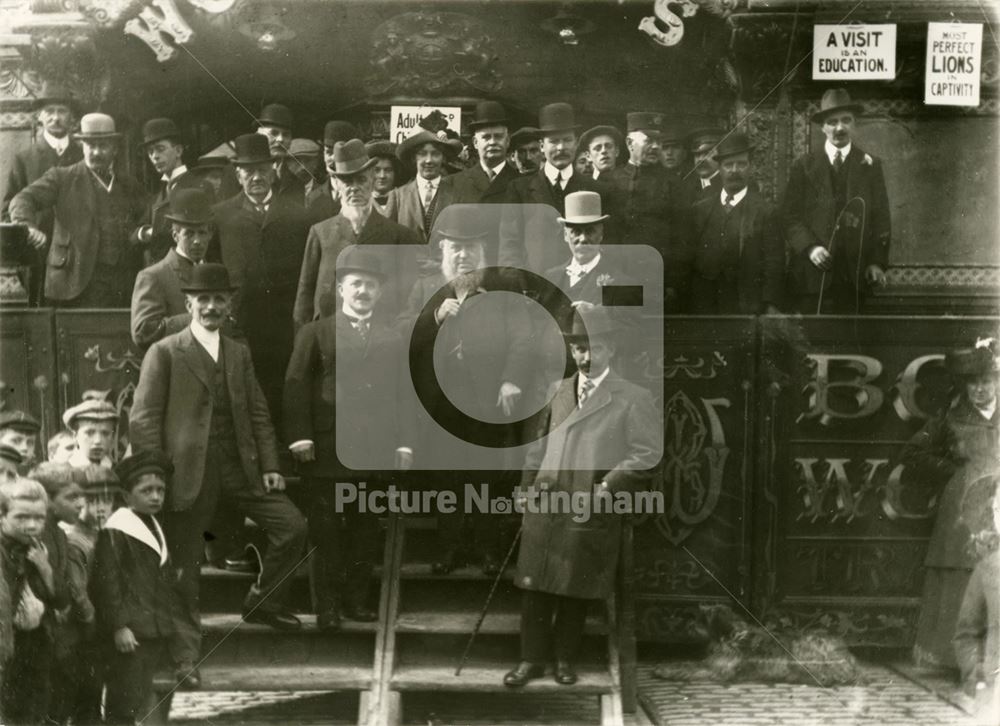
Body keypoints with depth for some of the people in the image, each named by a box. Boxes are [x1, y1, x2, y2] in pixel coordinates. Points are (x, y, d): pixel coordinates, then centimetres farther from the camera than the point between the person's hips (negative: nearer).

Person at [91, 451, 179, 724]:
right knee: (126, 702, -6)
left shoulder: (156, 529, 16)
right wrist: (118, 626, -18)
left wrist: (170, 623, 20)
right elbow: (107, 582, -15)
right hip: (130, 634, -8)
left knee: (147, 701, 12)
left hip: (158, 632, 8)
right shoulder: (114, 531, -11)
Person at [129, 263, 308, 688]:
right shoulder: (164, 353, 0)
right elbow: (143, 419, -5)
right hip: (189, 474, -4)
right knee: (185, 566, 2)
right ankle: (186, 659, 14)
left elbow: (258, 413, 15)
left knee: (293, 526, -4)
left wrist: (269, 465, 4)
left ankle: (262, 601, 20)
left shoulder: (239, 354, 16)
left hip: (239, 468, 5)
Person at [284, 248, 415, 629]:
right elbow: (296, 387, -1)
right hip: (328, 451, -3)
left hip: (376, 452, 3)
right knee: (327, 531, 1)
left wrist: (405, 443, 4)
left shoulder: (392, 339, 14)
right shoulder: (315, 333, 5)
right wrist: (300, 437, -10)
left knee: (365, 529, 8)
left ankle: (358, 599, 19)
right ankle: (327, 605, 9)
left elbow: (403, 395, 12)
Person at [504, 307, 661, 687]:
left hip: (590, 514, -3)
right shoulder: (559, 391, 13)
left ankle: (565, 658, 25)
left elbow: (648, 453, -7)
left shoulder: (633, 399, -4)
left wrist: (608, 488, -13)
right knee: (535, 587, 5)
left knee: (577, 592, 7)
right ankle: (532, 659, 17)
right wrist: (528, 487, 12)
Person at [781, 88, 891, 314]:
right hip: (812, 273, 0)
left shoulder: (870, 165, 9)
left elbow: (881, 217, 7)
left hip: (855, 273, 1)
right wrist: (809, 247, -13)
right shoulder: (803, 166, 7)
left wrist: (878, 262, -3)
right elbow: (790, 216, 3)